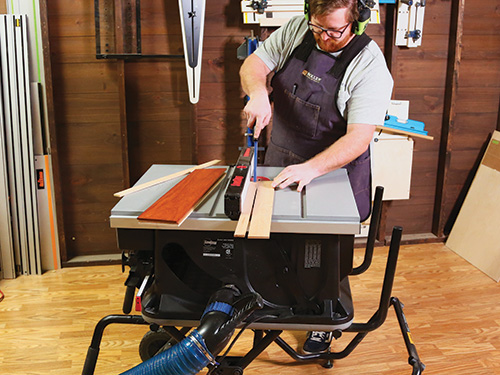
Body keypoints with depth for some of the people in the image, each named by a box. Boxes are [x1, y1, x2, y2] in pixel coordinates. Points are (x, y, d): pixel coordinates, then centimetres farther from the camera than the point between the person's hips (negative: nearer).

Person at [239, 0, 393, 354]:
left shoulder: (370, 65, -21)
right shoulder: (297, 30, -6)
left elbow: (358, 139, -27)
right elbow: (253, 64, -4)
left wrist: (311, 168, -40)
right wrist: (258, 91, -28)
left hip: (334, 169, -4)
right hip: (280, 162, 5)